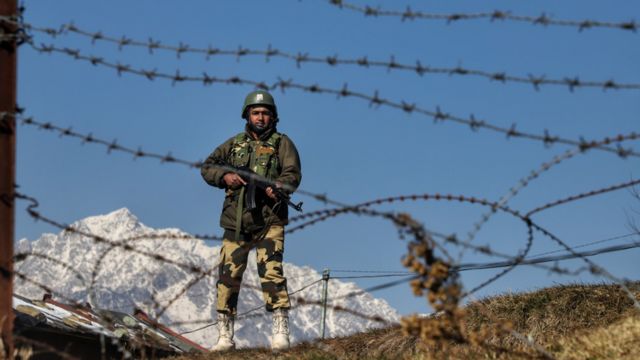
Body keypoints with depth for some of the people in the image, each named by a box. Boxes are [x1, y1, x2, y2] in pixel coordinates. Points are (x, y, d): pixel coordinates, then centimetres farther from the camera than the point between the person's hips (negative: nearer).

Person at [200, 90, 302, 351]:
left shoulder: (282, 143, 7)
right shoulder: (235, 143, 16)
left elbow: (293, 174, -5)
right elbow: (207, 167, 13)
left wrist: (277, 187, -26)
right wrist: (225, 176, -8)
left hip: (269, 222, -3)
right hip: (235, 222, 3)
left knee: (271, 271, -16)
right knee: (228, 276, 1)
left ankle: (281, 330, -15)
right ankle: (225, 335, 9)